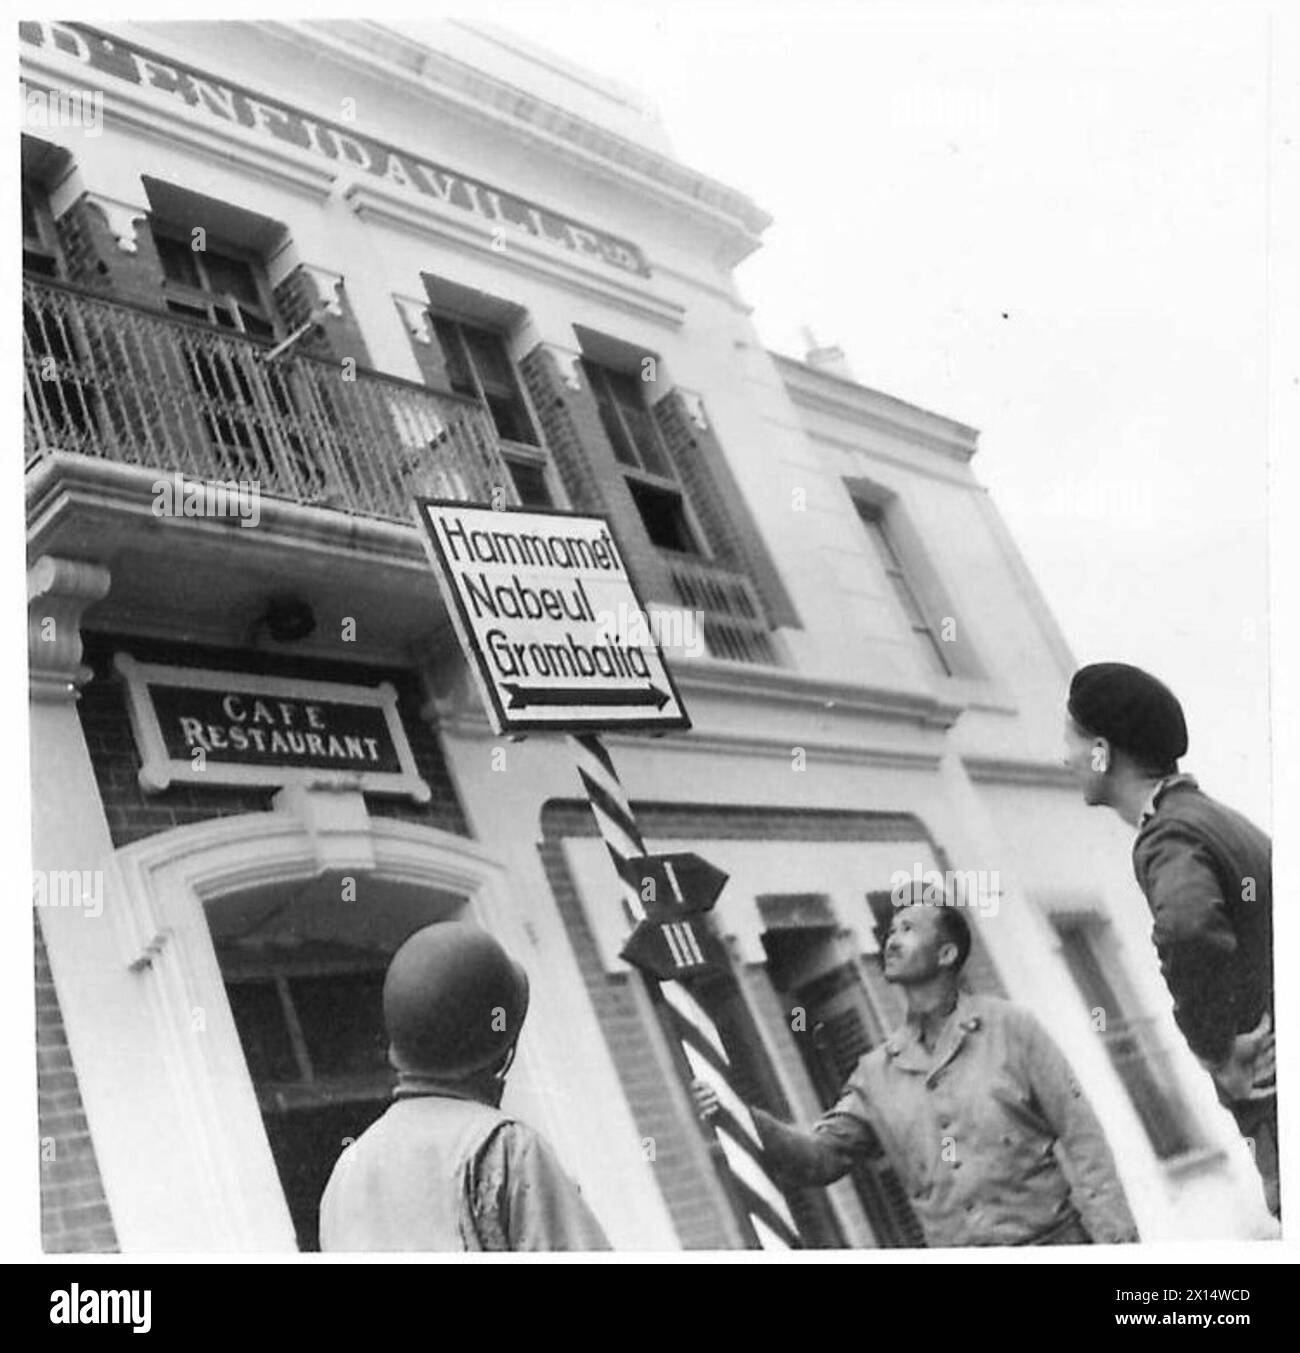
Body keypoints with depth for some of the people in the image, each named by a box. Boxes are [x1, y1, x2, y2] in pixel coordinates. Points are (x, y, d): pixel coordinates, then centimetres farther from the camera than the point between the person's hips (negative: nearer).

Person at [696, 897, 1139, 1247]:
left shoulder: (1009, 1028, -1)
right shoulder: (877, 1072, 8)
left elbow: (1081, 1135, -3)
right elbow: (822, 1156, 3)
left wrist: (1118, 1239, -11)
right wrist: (748, 1120, -15)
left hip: (1052, 1241, -2)